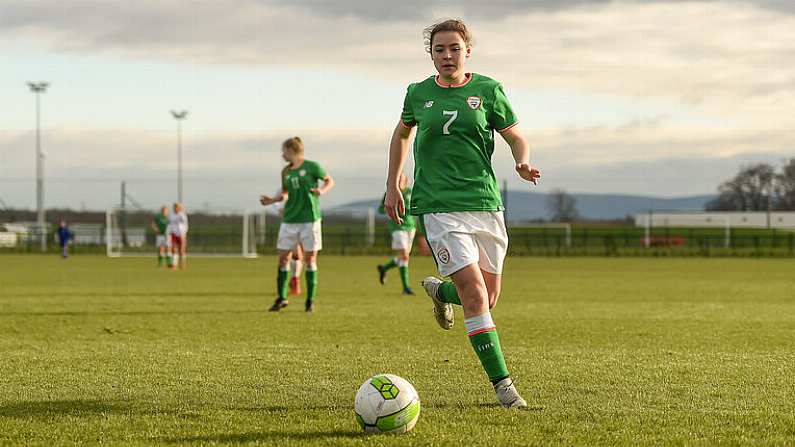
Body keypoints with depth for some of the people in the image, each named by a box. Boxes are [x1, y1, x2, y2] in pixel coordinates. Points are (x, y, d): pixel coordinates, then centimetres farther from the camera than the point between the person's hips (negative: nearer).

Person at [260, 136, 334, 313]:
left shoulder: (311, 166, -4)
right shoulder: (286, 172, 9)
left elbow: (329, 181, 5)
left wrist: (322, 190, -14)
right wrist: (272, 200, 1)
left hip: (310, 219, -4)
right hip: (289, 220, 4)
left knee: (310, 259, -1)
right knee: (283, 258, 0)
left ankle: (310, 300, 8)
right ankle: (281, 298, 11)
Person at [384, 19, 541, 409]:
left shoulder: (487, 91, 3)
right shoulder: (418, 94, 5)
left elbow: (516, 137, 8)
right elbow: (402, 133, 24)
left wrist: (523, 163, -14)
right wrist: (392, 185, 19)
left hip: (485, 204, 2)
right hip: (438, 206, -2)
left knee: (489, 298, 7)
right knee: (474, 294, -16)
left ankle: (440, 291, 42)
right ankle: (502, 385, -14)